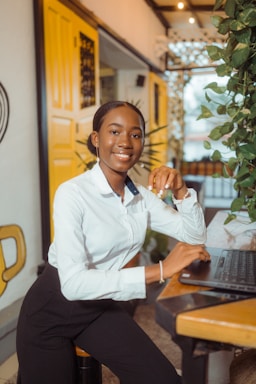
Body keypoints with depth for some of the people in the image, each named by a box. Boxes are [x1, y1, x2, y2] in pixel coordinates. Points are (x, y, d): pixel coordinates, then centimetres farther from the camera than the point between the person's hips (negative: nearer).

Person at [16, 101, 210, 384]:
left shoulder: (142, 196, -3)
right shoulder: (73, 193, -24)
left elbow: (194, 236, 1)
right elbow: (73, 283, -33)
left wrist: (180, 190, -16)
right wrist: (161, 270, -36)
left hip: (101, 307, 5)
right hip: (53, 309, -4)